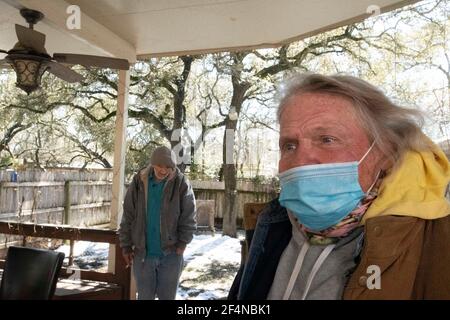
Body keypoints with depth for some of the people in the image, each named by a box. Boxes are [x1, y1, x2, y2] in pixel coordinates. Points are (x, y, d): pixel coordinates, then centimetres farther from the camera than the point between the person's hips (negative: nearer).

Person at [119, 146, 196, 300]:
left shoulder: (181, 184, -9)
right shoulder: (139, 182, -4)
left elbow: (189, 217, -5)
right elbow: (128, 217, 2)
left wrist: (182, 242, -10)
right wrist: (126, 245, 2)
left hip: (170, 254, -2)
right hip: (143, 253, 2)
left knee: (167, 296, 11)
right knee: (145, 296, 14)